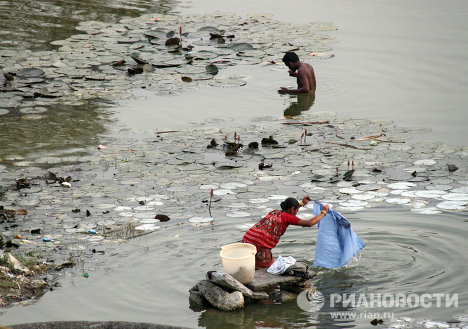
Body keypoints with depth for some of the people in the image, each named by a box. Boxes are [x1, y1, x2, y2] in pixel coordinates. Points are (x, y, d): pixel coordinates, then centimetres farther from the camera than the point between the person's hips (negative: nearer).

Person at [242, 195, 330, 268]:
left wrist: (302, 204, 54)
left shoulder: (275, 212, 22)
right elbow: (309, 223, -5)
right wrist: (324, 212, 8)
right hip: (259, 247, -8)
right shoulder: (287, 217, -1)